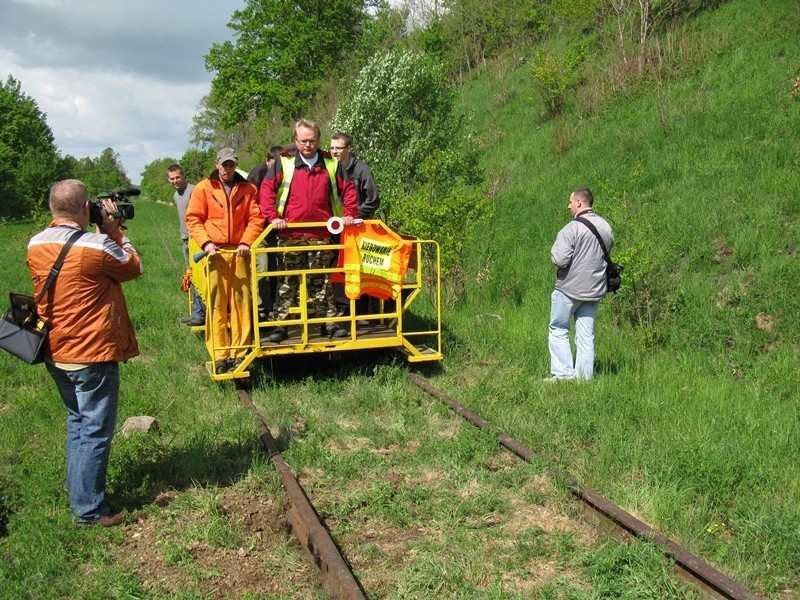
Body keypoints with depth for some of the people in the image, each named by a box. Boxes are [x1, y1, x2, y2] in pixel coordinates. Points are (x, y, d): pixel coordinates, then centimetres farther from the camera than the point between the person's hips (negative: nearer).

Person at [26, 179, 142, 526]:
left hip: (55, 353, 8)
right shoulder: (96, 246, -20)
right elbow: (134, 268, -4)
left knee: (77, 423, 23)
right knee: (95, 431, 3)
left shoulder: (35, 246, 0)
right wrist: (114, 231, 1)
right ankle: (88, 510, 11)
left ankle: (79, 490, 34)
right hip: (93, 354, -7)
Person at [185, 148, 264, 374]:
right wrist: (205, 242, -9)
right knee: (216, 304, -3)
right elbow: (193, 219, 5)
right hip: (215, 253, -1)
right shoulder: (203, 188, 10)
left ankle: (239, 352, 5)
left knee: (241, 302, -1)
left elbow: (255, 218, 5)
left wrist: (246, 242, -9)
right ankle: (219, 355, 2)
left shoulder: (248, 189, 12)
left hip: (239, 252, 1)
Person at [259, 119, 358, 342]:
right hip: (291, 234, -1)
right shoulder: (284, 162, 2)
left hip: (321, 235, 1)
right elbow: (266, 189, -2)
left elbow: (348, 189, 12)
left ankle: (329, 321, 17)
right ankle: (280, 325, 10)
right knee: (288, 282, 4)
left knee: (321, 281, 10)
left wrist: (350, 214, -1)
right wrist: (272, 216, -13)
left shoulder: (331, 163, 9)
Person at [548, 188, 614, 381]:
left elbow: (560, 260, -22)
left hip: (570, 288, -6)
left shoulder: (573, 228, -17)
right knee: (586, 335, 11)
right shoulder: (606, 227, 7)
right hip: (595, 290, 7)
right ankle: (584, 377, 14)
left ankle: (563, 374, 2)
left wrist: (553, 253, -2)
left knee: (558, 331, 6)